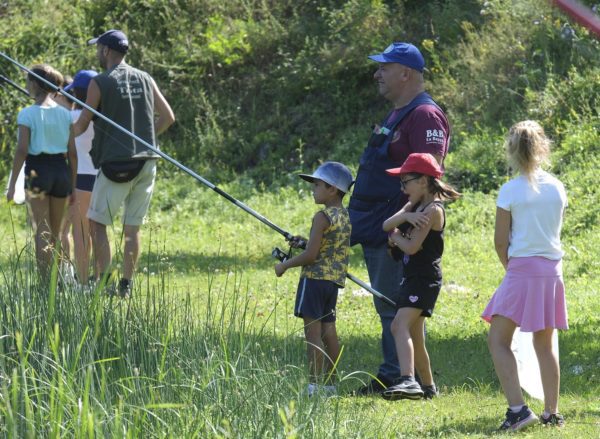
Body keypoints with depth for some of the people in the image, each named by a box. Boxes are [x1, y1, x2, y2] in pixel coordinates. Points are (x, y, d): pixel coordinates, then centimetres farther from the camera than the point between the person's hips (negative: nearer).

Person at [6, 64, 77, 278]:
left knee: (41, 232, -1)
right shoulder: (64, 114, 5)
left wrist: (12, 183, -7)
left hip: (38, 170, -4)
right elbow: (72, 153, 5)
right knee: (56, 234, 14)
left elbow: (22, 150, -12)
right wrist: (72, 185, 13)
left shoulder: (27, 114, -8)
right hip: (61, 171, 4)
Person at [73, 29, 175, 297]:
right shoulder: (145, 79, 9)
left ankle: (102, 280, -6)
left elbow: (81, 126, -1)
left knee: (97, 222, 4)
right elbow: (168, 117, 12)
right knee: (132, 228, 9)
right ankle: (126, 285, 8)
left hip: (115, 164, -5)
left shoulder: (100, 83, -6)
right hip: (146, 164, 5)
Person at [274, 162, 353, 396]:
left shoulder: (323, 217, -14)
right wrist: (306, 241, 16)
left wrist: (285, 265, -4)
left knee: (312, 330, -7)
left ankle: (314, 384, -10)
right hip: (334, 280, 8)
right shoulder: (344, 217, 11)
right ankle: (330, 383, 13)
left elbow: (311, 255, -17)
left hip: (315, 278, -8)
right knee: (328, 330, 11)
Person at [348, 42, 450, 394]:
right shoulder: (398, 115, 19)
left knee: (397, 305, -9)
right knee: (387, 305, 13)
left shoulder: (424, 115, -14)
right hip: (378, 231, 11)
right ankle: (392, 376, 18)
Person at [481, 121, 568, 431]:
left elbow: (500, 242, -7)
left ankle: (517, 408, -16)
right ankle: (552, 413, 13)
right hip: (553, 269, 5)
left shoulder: (510, 191, -9)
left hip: (521, 269, -5)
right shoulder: (557, 188, 5)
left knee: (498, 340, -2)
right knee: (544, 343, 13)